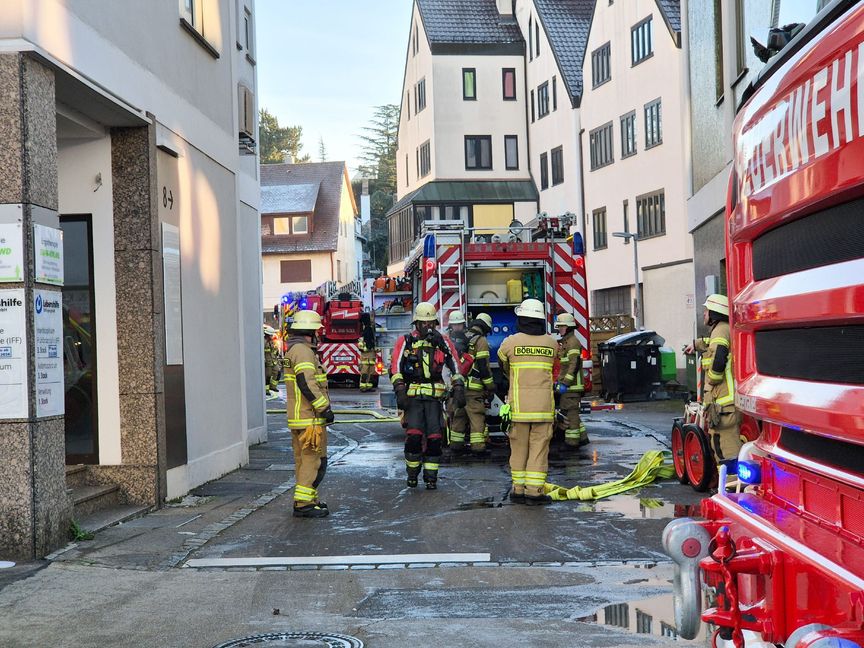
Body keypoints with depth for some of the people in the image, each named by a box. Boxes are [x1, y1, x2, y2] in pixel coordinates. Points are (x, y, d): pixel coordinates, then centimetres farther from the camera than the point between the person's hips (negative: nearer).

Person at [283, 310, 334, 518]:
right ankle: (303, 503, -8)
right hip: (309, 418, -11)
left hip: (297, 417, 11)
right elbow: (307, 383, -24)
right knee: (314, 460, -8)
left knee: (303, 460, 15)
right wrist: (324, 408, -19)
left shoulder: (292, 350, 19)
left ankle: (308, 500, 22)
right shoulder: (302, 351, -15)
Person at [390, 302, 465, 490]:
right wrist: (400, 391, -12)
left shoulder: (443, 342, 8)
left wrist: (458, 390, 0)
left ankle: (431, 477, 10)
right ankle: (412, 473, 9)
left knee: (435, 437, -2)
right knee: (414, 435, -12)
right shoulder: (405, 342, 2)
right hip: (412, 395, -2)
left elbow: (455, 367, 9)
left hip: (434, 396, 2)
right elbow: (395, 368, -2)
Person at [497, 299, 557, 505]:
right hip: (544, 402, 1)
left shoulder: (510, 342, -2)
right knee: (539, 448, 2)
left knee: (519, 447, 8)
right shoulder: (552, 343, 4)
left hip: (518, 403, 0)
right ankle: (534, 491, -1)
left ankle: (518, 489, 11)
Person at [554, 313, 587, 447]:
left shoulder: (573, 342, -12)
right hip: (568, 385, 11)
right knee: (565, 410, 15)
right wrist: (559, 380, 24)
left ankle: (572, 441, -4)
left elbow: (574, 364, -21)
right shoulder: (565, 342, 21)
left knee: (570, 412, -8)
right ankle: (582, 438, 21)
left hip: (572, 386, -11)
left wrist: (565, 383, -25)